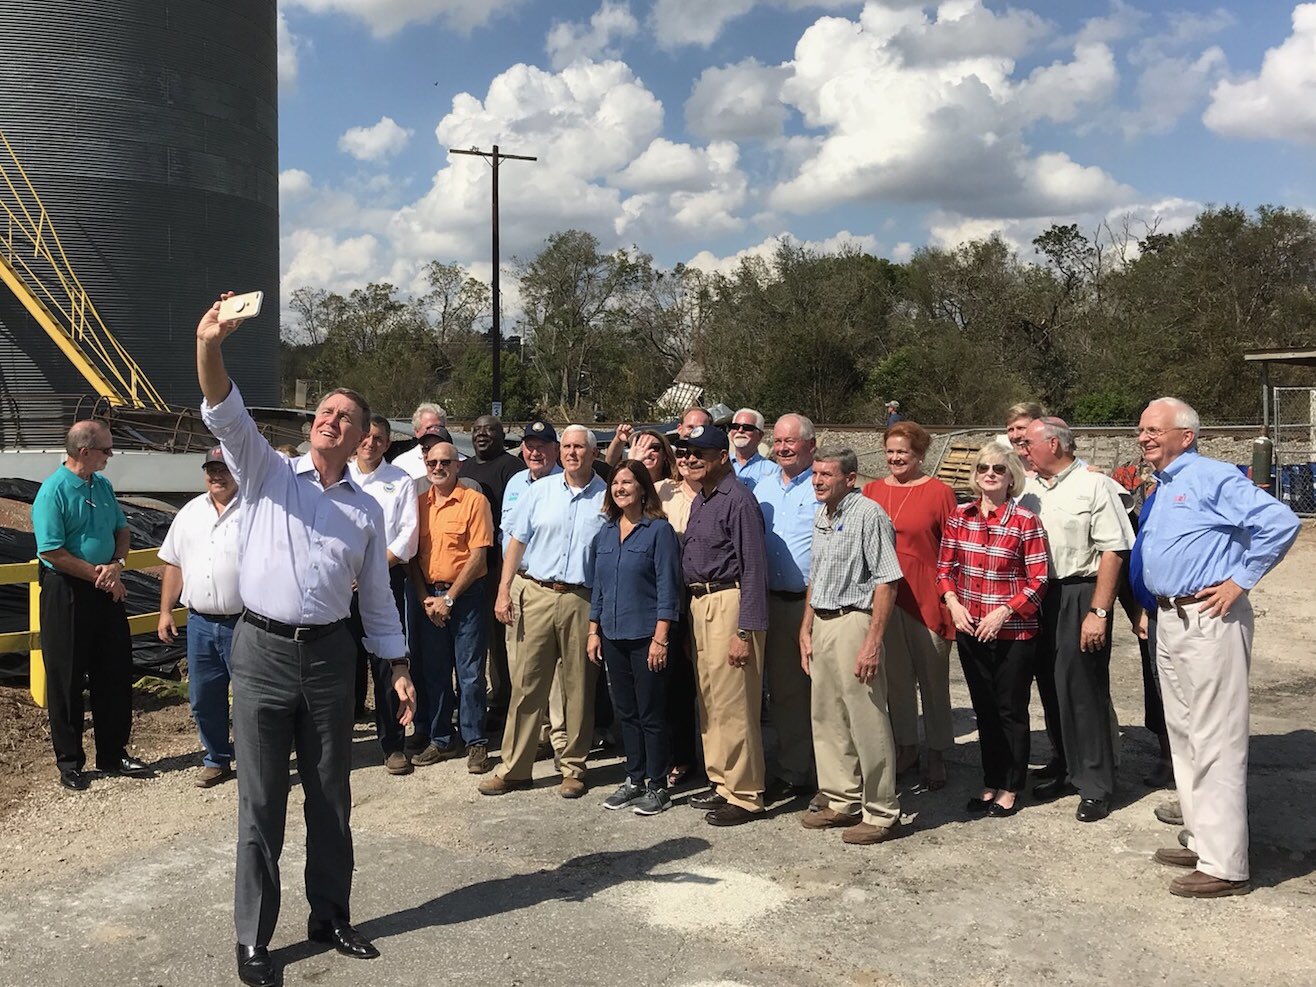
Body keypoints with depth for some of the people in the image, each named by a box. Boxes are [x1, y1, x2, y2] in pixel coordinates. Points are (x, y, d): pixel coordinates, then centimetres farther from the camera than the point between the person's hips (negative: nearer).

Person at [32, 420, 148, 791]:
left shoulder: (102, 486, 8)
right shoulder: (53, 491, -14)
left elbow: (122, 531, 14)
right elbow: (51, 552, -19)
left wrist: (116, 565, -5)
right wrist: (97, 574, -14)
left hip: (106, 591, 7)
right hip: (66, 593, -7)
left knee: (115, 673, 11)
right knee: (67, 680, 4)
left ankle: (113, 754, 24)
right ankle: (69, 761, 17)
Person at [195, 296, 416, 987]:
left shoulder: (366, 510, 10)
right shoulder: (268, 473, 2)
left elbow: (376, 597, 15)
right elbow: (225, 417, -16)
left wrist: (399, 668, 11)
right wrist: (209, 348, -33)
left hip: (329, 655, 3)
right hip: (262, 651, -3)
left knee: (331, 798, 12)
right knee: (260, 803, 3)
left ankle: (330, 917, 28)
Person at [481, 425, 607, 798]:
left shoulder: (607, 497, 4)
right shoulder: (539, 491, 8)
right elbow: (517, 543, 10)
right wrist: (503, 591, 1)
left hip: (583, 601, -1)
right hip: (537, 595, 1)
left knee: (578, 687, 6)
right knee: (526, 682, 2)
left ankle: (573, 767, 18)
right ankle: (514, 767, 10)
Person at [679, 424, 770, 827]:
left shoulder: (737, 499, -14)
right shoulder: (699, 501, 16)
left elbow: (753, 567, -18)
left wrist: (745, 631, -21)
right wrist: (691, 612, 14)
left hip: (728, 601, -10)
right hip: (699, 602, 10)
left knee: (732, 704, -5)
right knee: (709, 701, 15)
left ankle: (745, 796, 5)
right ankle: (722, 782, 27)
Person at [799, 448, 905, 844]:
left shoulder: (868, 514, -12)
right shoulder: (822, 516, 14)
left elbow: (887, 582, -17)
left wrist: (873, 642, -21)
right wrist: (806, 629, 17)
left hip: (854, 622, -9)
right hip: (822, 623, 9)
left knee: (868, 723, -3)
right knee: (827, 719, 13)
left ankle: (882, 814, 7)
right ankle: (842, 802, 26)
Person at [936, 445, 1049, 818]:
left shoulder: (1026, 522, -8)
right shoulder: (958, 517, 4)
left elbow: (1038, 581, -8)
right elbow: (945, 567, 9)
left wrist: (1004, 612, -16)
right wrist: (953, 603, -6)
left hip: (1014, 631, -4)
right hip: (970, 630, 4)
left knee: (1011, 710, 6)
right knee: (984, 709, 14)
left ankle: (1011, 789, 19)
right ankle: (991, 783, 26)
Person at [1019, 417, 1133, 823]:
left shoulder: (1093, 486, -9)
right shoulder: (1028, 488, 10)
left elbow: (1113, 551, -13)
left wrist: (1098, 612, -17)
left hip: (1079, 597, -6)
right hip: (1037, 596, 6)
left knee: (1083, 690, -2)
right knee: (1051, 686, 13)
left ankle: (1095, 786, 10)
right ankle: (1068, 771, 29)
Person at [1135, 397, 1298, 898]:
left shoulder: (1213, 478, -12)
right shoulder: (1160, 489, 16)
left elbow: (1280, 522, -21)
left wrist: (1240, 580, -16)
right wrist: (1150, 612, 18)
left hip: (1209, 621, -10)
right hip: (1168, 622, 10)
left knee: (1215, 742, -6)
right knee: (1183, 735, 17)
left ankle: (1224, 865, 1)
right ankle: (1203, 840, 30)